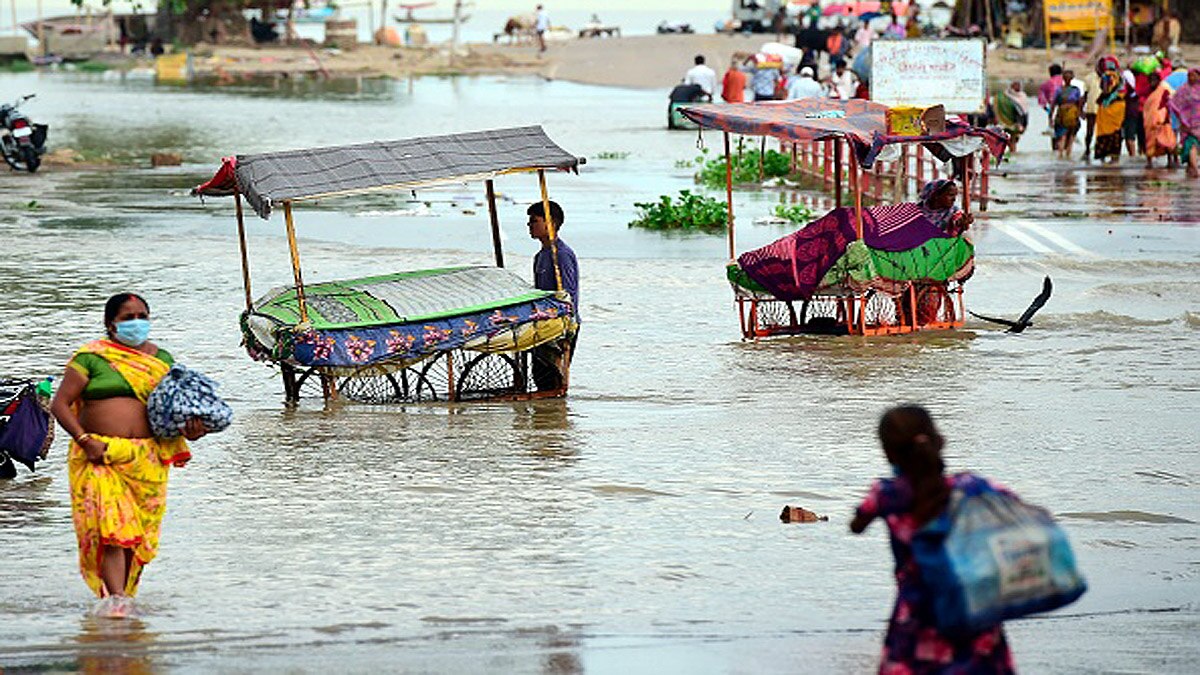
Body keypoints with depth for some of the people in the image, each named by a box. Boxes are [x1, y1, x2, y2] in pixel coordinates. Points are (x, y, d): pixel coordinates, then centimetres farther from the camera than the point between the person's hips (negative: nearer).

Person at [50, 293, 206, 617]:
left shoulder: (162, 359, 15)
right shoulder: (91, 357, 1)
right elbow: (60, 404, -1)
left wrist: (191, 426, -3)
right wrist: (85, 441, -13)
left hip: (146, 458, 4)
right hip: (100, 454, -4)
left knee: (138, 530, 3)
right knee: (110, 525, -17)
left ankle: (123, 595, 13)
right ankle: (114, 598, -23)